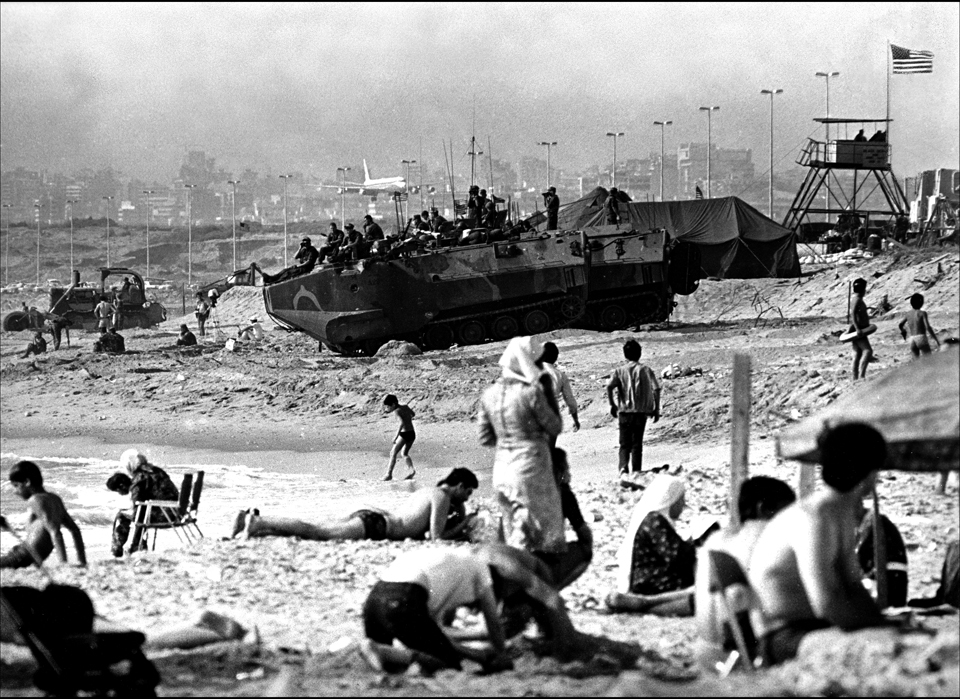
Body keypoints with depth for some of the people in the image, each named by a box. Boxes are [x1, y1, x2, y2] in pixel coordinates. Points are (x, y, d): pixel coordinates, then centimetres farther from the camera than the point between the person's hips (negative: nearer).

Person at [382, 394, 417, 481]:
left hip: (404, 434, -8)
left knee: (393, 453, -1)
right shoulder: (406, 407, 10)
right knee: (404, 453, 23)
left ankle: (389, 474, -4)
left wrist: (396, 436, -28)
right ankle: (411, 469, 4)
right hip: (412, 434, 8)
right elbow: (413, 414, 28)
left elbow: (402, 422, -27)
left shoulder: (397, 411, -13)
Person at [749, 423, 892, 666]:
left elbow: (853, 586, 12)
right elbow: (826, 604, -25)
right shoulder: (813, 518, -20)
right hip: (782, 635, -10)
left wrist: (883, 625, -4)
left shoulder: (847, 512, 11)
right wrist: (880, 630, -16)